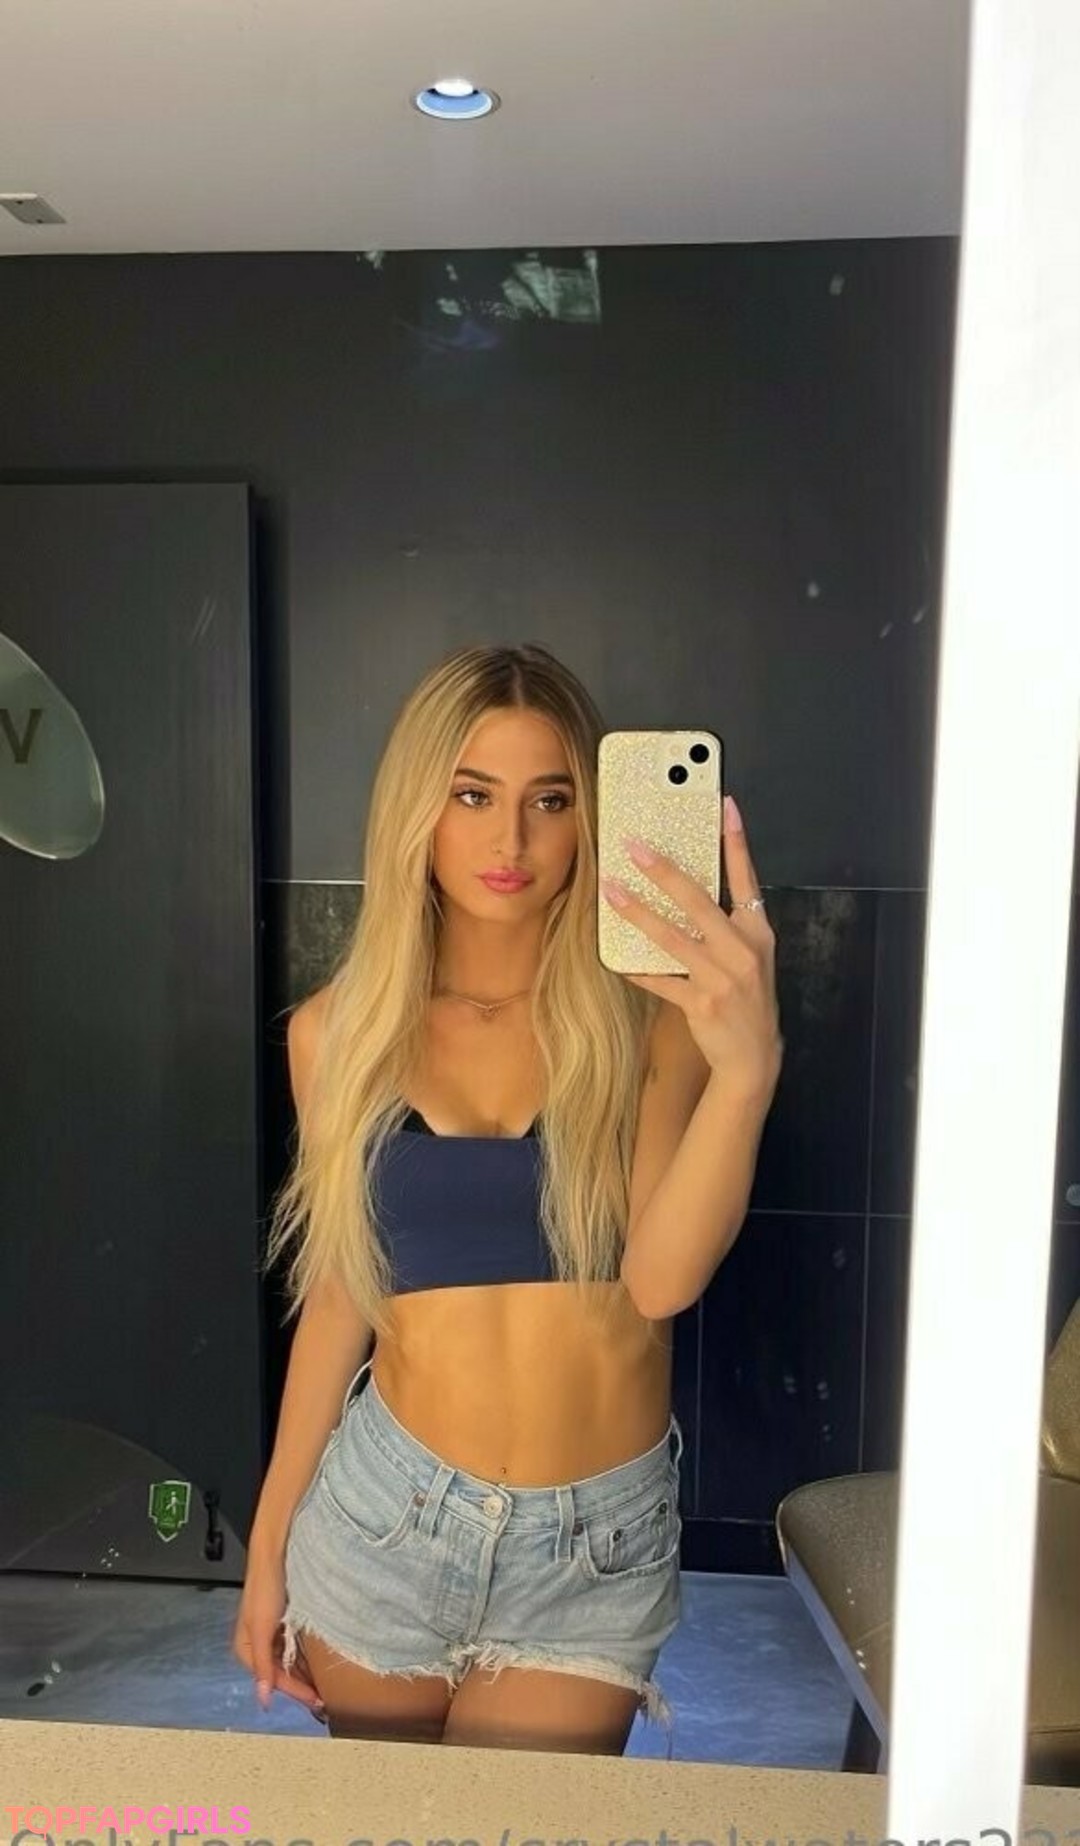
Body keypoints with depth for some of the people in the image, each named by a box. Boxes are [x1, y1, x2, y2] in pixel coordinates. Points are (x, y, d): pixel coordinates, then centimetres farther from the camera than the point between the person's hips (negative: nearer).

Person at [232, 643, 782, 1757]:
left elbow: (661, 1277, -24)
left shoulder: (651, 1016, -12)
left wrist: (747, 1065, -40)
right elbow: (339, 1292, 3)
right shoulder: (339, 1032, -6)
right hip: (384, 1512, 2)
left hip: (597, 1544, -2)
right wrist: (269, 1538, 8)